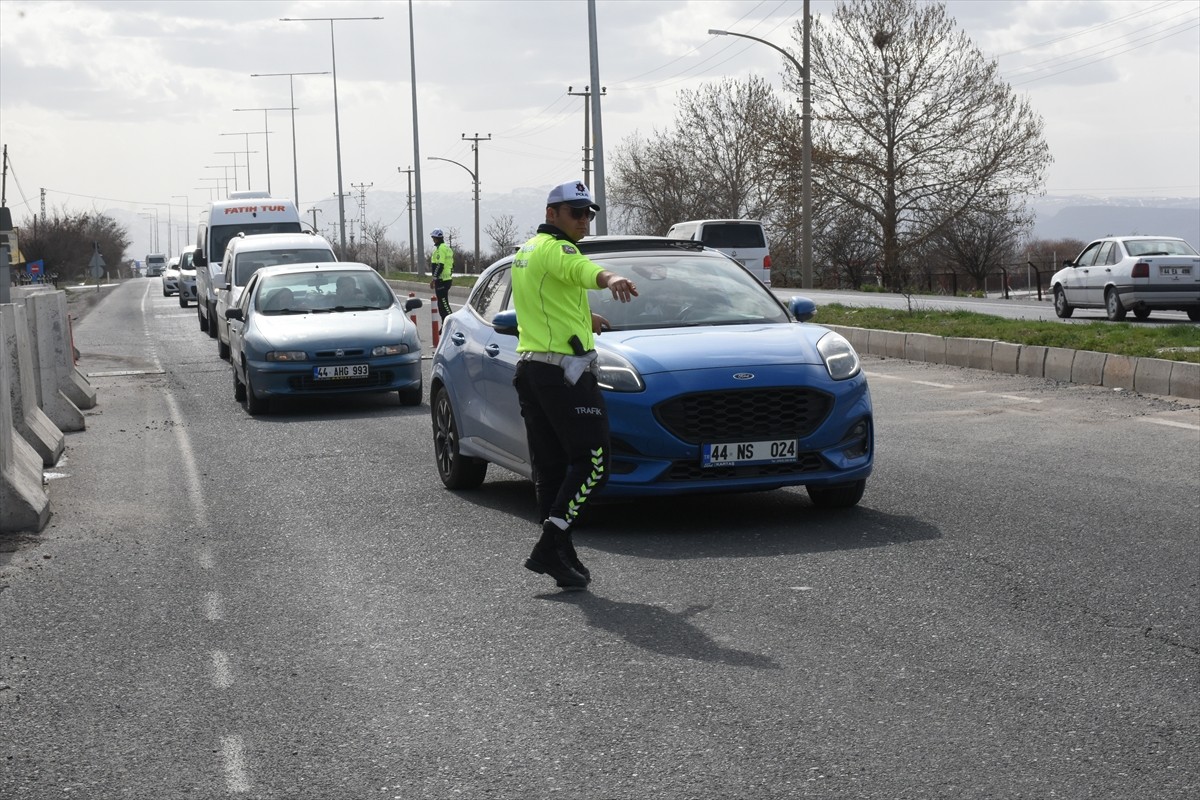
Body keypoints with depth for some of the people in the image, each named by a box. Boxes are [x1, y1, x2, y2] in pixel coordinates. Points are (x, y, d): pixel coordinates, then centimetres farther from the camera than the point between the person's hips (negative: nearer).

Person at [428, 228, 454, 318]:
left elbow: (440, 265, -22)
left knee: (443, 302, -10)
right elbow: (451, 265, 22)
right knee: (443, 302, 15)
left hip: (441, 280, -10)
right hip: (448, 279, 10)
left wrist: (434, 279, -20)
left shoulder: (441, 248, -15)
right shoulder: (447, 248, 18)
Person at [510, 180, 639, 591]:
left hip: (530, 367, 10)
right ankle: (550, 547, -14)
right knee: (592, 461, -8)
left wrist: (582, 317, 52)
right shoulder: (556, 249, -9)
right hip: (564, 369, -10)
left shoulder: (525, 251, 21)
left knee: (550, 467, 10)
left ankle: (561, 556, 11)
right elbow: (581, 270, -34)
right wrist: (610, 279, -55)